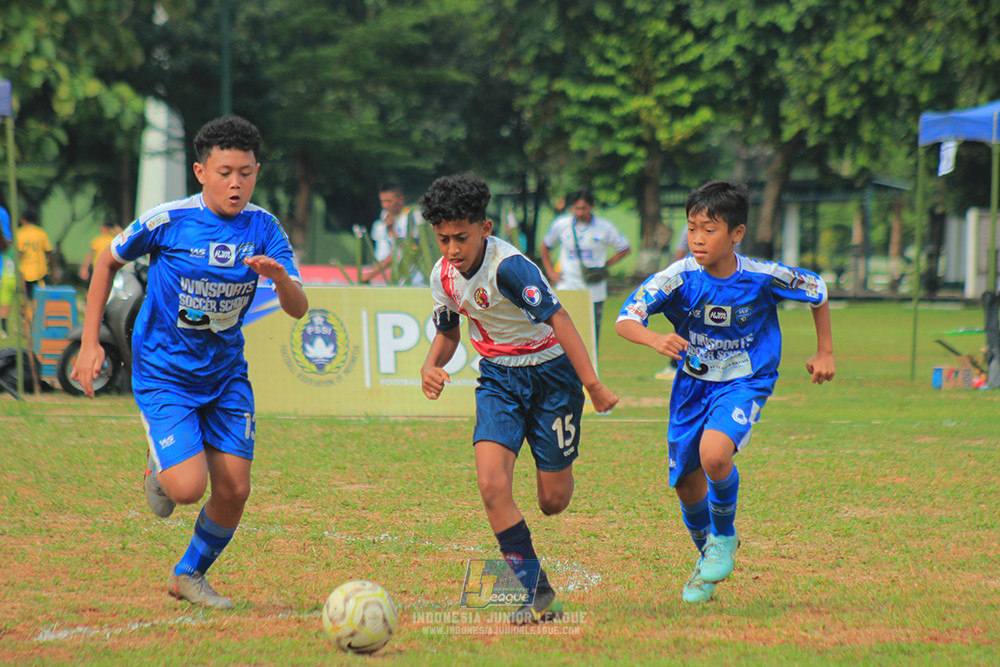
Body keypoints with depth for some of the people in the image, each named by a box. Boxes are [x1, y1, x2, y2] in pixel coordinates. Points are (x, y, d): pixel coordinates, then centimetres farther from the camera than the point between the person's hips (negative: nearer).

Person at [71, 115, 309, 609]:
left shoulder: (264, 229, -6)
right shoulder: (166, 221, -15)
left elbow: (298, 309, -10)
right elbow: (107, 263, 2)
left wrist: (280, 276, -34)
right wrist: (90, 342, -2)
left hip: (226, 374, 4)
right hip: (164, 375, -4)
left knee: (234, 491, -2)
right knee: (188, 487, -19)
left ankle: (190, 575, 25)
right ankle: (159, 470, 19)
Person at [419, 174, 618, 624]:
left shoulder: (508, 266, -25)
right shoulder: (443, 275, -3)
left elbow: (557, 318, -27)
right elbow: (448, 333, 15)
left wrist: (592, 385, -31)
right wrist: (431, 367, -7)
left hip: (550, 372, -5)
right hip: (499, 379, 5)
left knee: (553, 501, 1)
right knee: (491, 483, -18)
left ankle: (558, 466, 42)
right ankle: (538, 595, -10)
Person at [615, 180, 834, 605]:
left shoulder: (763, 278, -19)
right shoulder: (678, 278, -18)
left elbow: (817, 291, 1)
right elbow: (625, 320, -23)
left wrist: (825, 353, 6)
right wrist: (656, 340, -44)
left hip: (744, 383, -3)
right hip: (693, 384, 3)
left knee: (714, 455, -29)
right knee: (687, 485, 8)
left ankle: (725, 537, 0)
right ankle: (708, 555, 39)